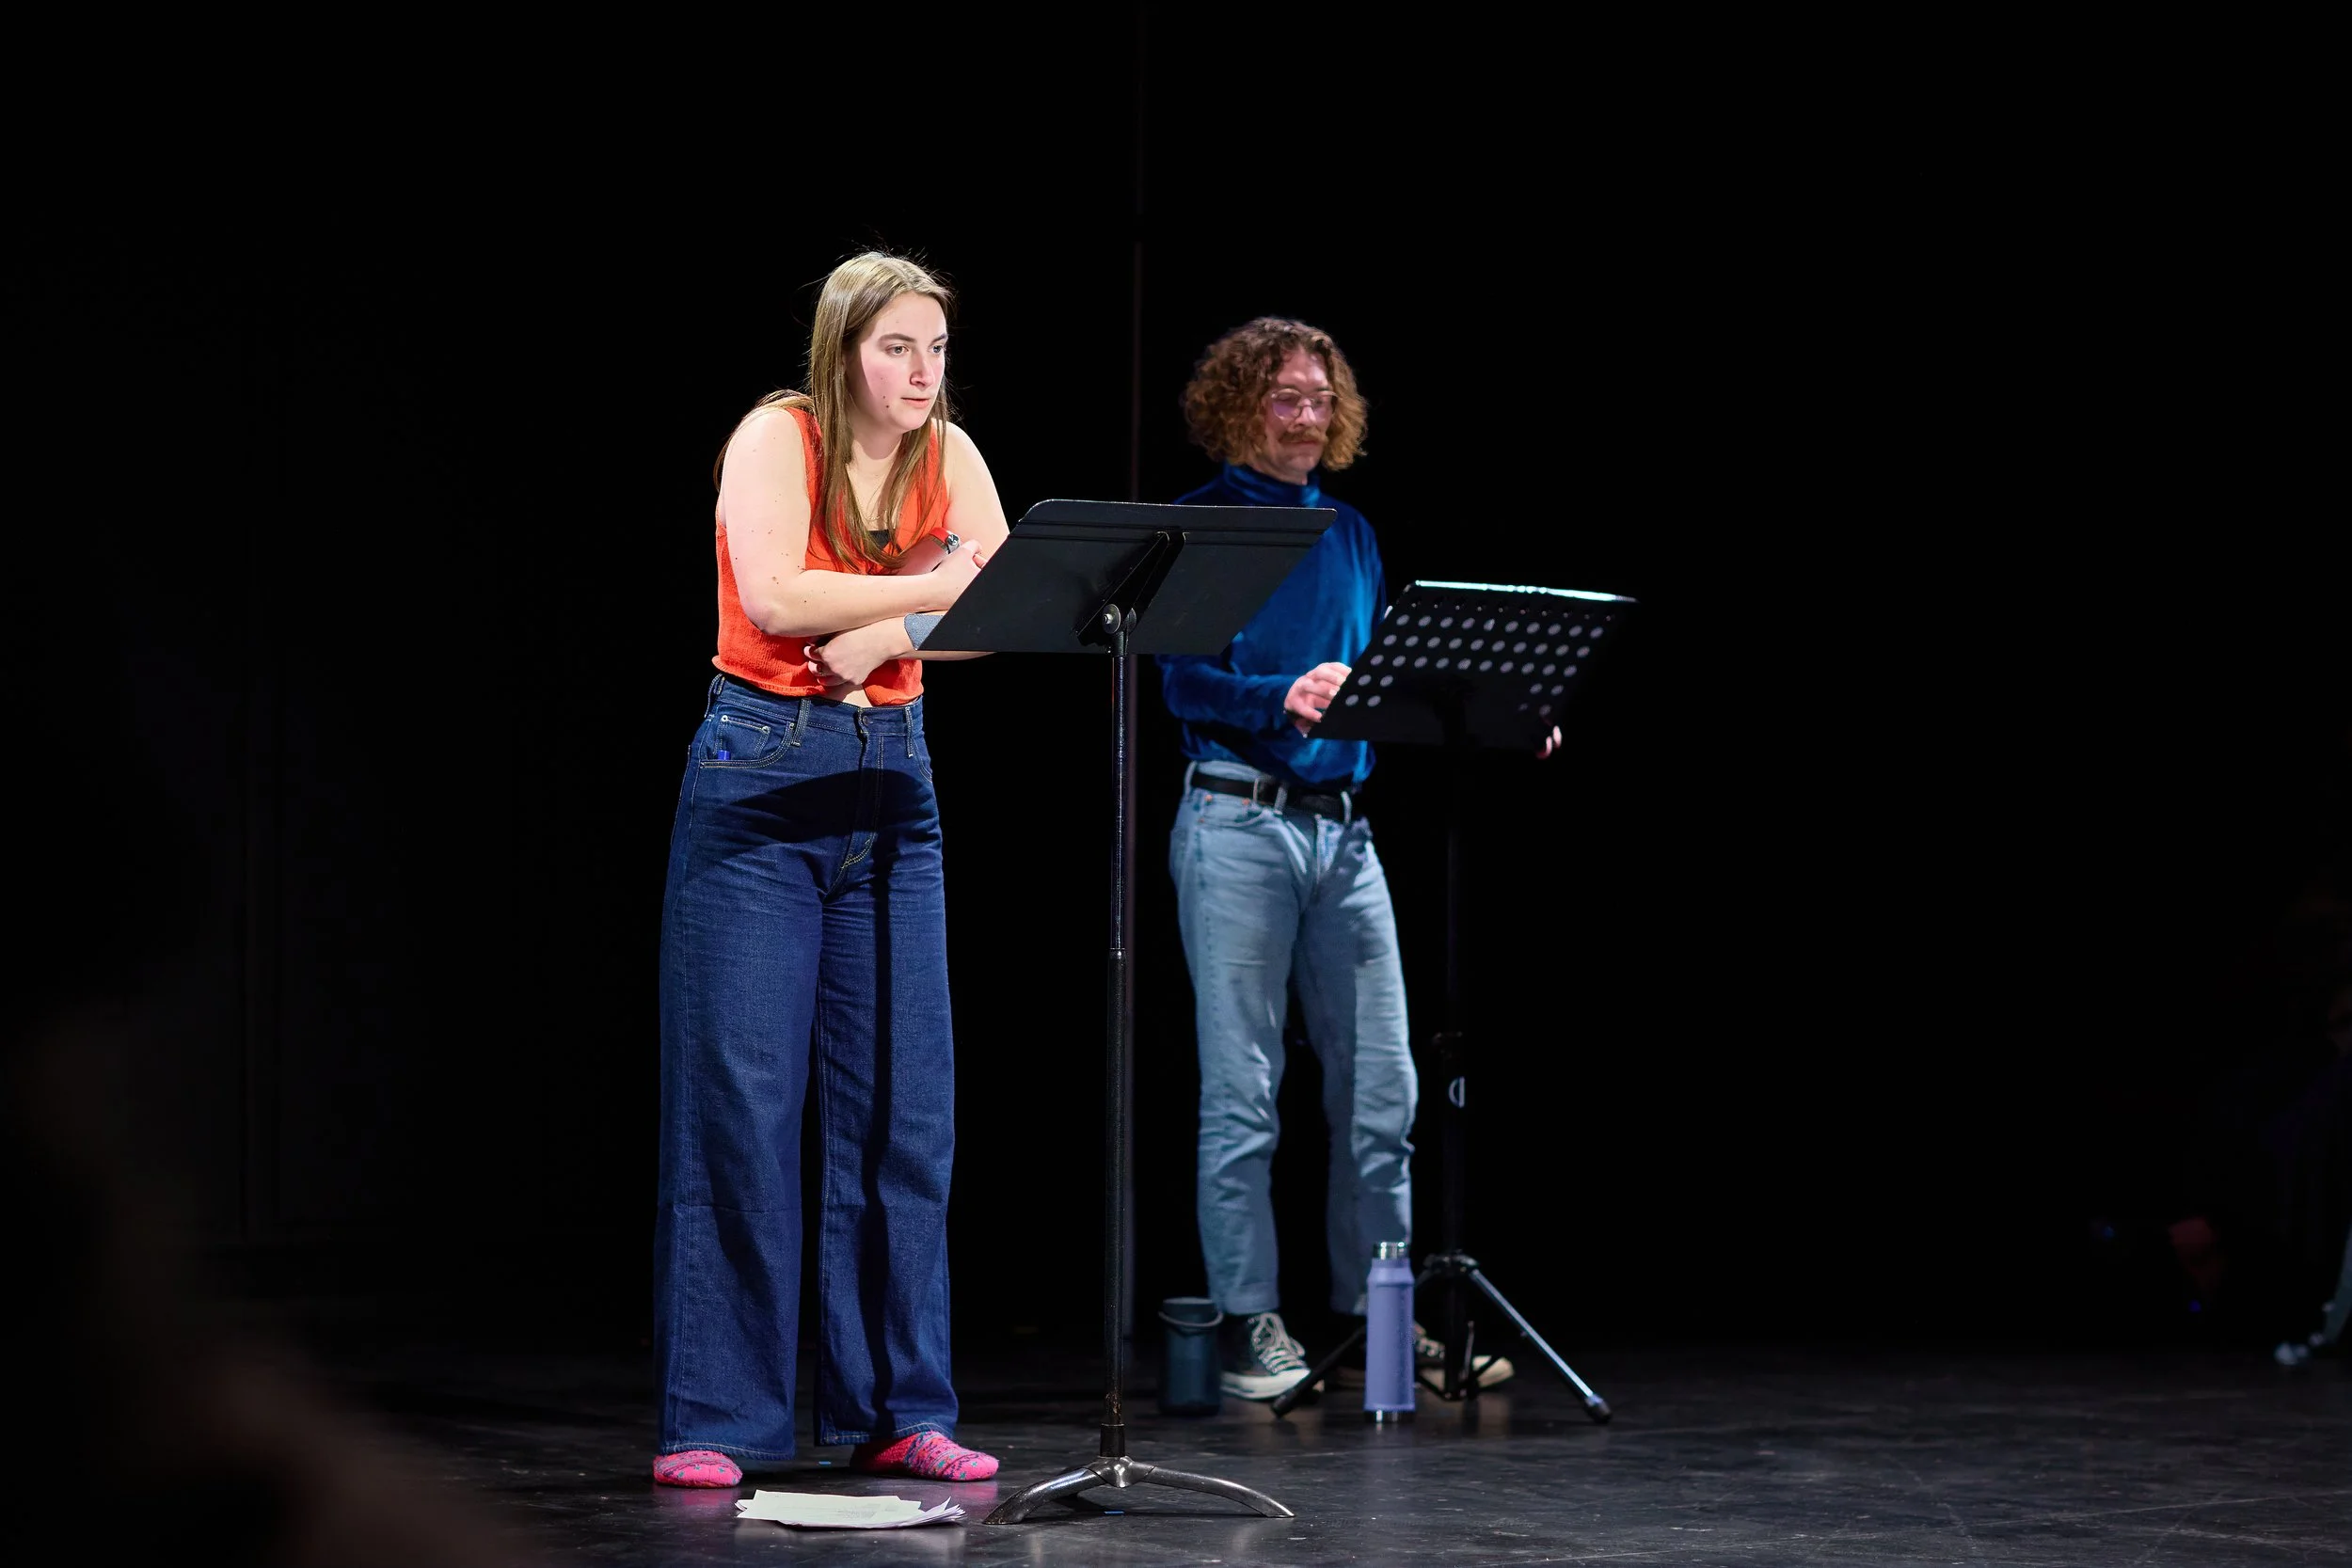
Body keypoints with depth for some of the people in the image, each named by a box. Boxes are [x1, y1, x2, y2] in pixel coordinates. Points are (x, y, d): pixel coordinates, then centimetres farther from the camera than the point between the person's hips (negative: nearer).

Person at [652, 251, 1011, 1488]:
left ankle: (895, 1411, 10)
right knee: (738, 1095, -6)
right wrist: (933, 588, -18)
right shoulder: (776, 437, -7)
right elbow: (773, 598, -21)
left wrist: (886, 632, -16)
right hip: (759, 779, -5)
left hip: (891, 783, 5)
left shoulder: (948, 456, 7)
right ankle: (712, 1422, -1)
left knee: (902, 1102, 3)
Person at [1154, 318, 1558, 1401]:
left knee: (1381, 1087, 4)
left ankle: (1377, 1315, 13)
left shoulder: (1351, 535, 15)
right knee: (1242, 1090, -2)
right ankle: (1250, 1328, 4)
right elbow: (1183, 681, -11)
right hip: (1238, 823, -6)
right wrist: (1283, 699, -28)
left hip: (1342, 826, 6)